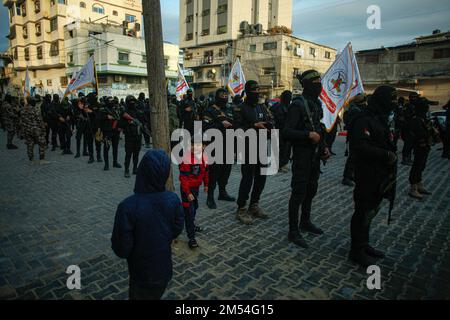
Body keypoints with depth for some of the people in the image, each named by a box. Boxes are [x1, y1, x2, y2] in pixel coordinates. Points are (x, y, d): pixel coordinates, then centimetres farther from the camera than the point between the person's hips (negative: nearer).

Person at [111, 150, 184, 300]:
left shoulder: (128, 206, -31)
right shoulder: (173, 199, -17)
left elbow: (121, 249, -22)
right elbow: (177, 230, -2)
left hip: (142, 275, -4)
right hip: (164, 269, 4)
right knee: (155, 296, 29)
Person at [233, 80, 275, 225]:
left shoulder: (262, 107, 15)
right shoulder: (240, 108, -6)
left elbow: (271, 122, 11)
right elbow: (237, 128, -15)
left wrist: (267, 124, -12)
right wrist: (254, 126, -21)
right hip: (247, 148, -7)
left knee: (261, 177, 11)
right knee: (248, 178, -6)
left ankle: (254, 205, 26)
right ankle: (241, 209, 7)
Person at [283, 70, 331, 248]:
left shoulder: (316, 103, 12)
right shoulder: (298, 104, -15)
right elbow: (287, 132, -21)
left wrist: (324, 147, 10)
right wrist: (308, 135, -31)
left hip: (315, 154, 9)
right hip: (302, 155, -9)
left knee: (311, 190, 18)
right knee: (299, 193, -3)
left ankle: (305, 222, 36)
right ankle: (293, 232, 8)